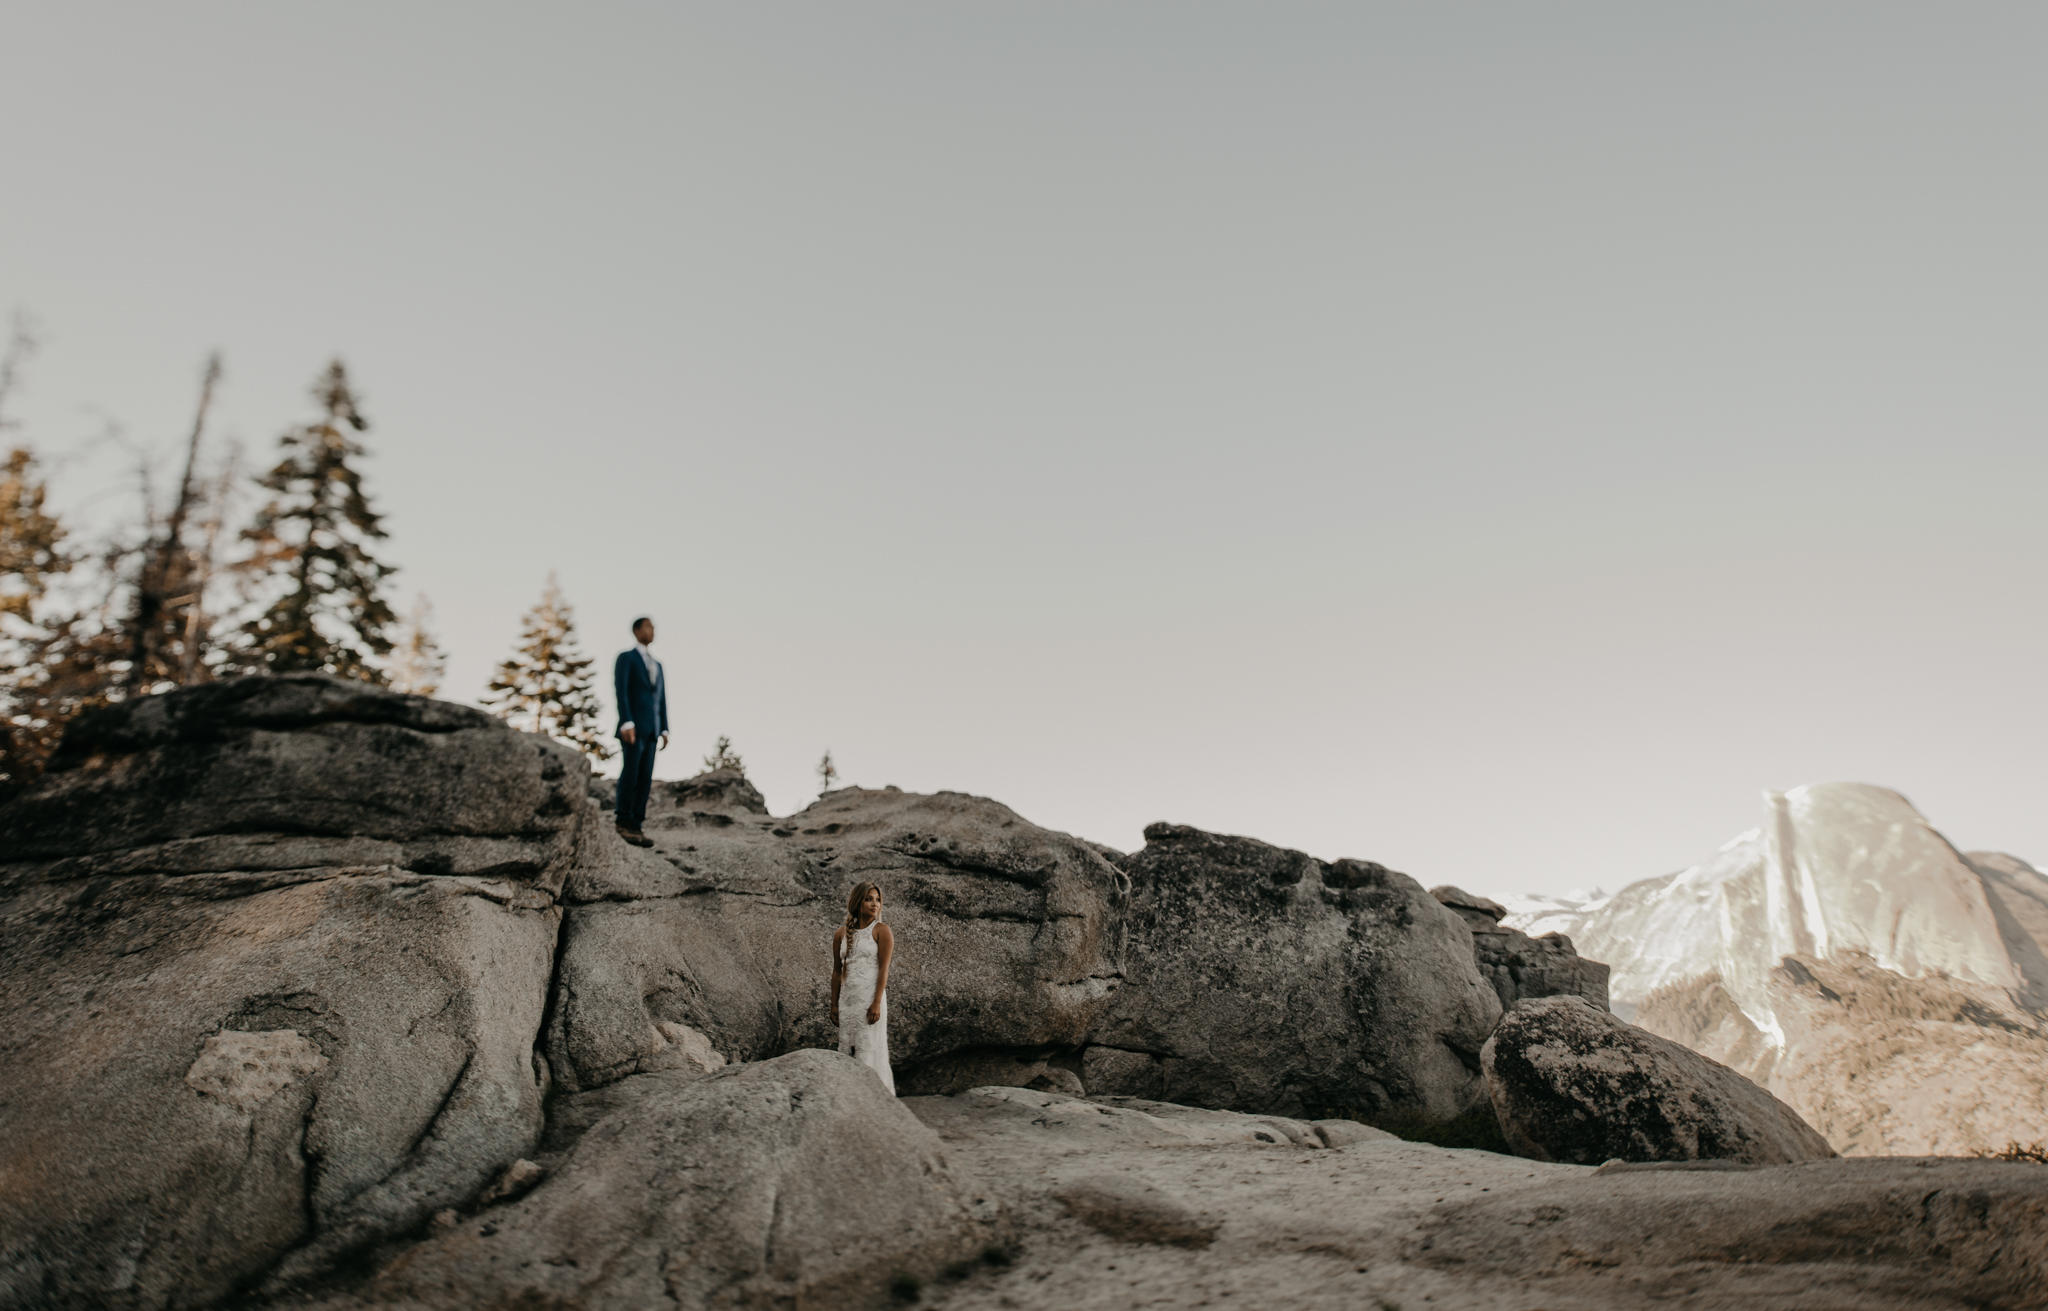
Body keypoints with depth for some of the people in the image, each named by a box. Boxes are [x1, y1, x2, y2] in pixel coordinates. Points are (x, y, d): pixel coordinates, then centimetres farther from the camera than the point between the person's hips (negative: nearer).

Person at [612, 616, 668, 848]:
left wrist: (664, 730, 10)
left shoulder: (657, 665, 22)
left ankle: (635, 826, -2)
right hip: (633, 725, -6)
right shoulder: (625, 658, 0)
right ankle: (624, 822, -4)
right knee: (630, 773, -12)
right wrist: (626, 723, -22)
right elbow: (620, 691, -11)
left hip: (651, 729, 7)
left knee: (645, 778, 0)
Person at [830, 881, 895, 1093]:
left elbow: (884, 968, -8)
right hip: (847, 999, 5)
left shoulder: (881, 930, -2)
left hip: (870, 995, -5)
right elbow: (837, 971, 14)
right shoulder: (842, 934, 10)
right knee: (847, 1049, 4)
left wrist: (877, 1003, -17)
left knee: (869, 1048, -6)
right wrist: (834, 1004, 11)